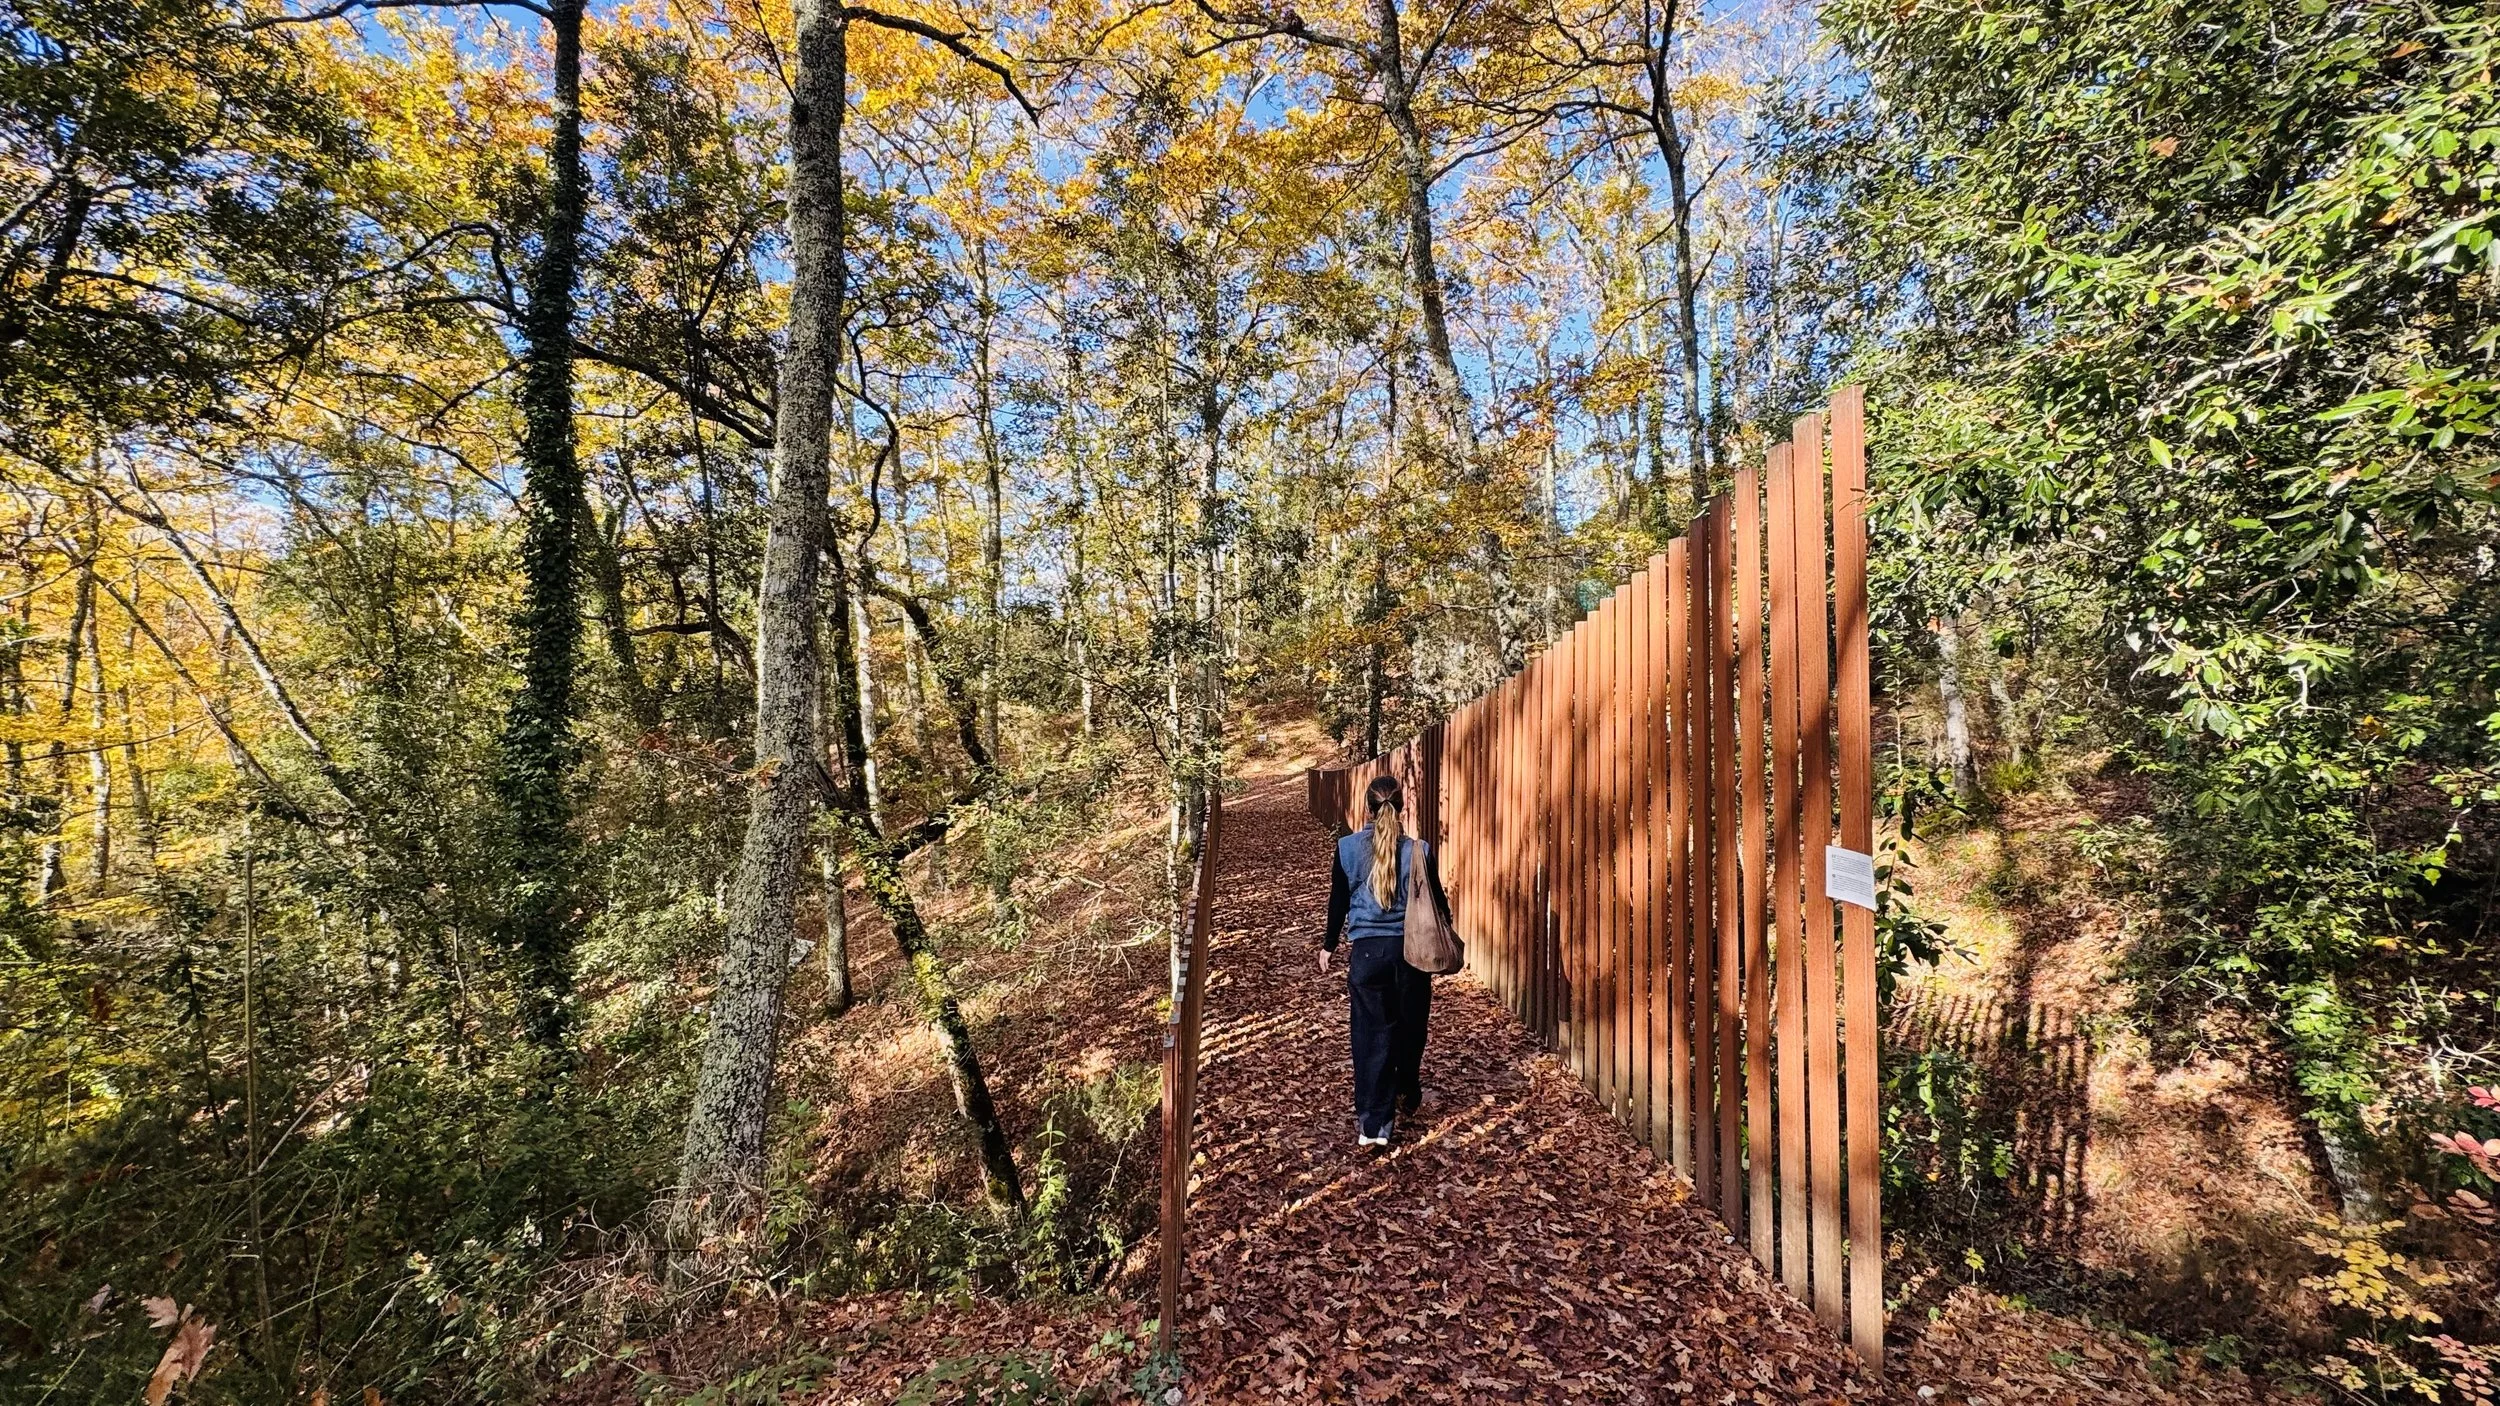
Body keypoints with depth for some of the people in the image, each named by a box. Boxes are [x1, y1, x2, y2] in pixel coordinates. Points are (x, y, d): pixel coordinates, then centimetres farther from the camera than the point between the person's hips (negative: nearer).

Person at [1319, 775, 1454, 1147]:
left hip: (1366, 950, -1)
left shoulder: (1348, 847, -5)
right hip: (1410, 949, 1)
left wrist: (1329, 946, 16)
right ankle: (1406, 1097, 41)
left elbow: (1338, 902, 2)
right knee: (1410, 1027, 21)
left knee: (1372, 1034, 5)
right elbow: (1437, 902, 2)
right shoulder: (1419, 850, -7)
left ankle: (1374, 1125, 5)